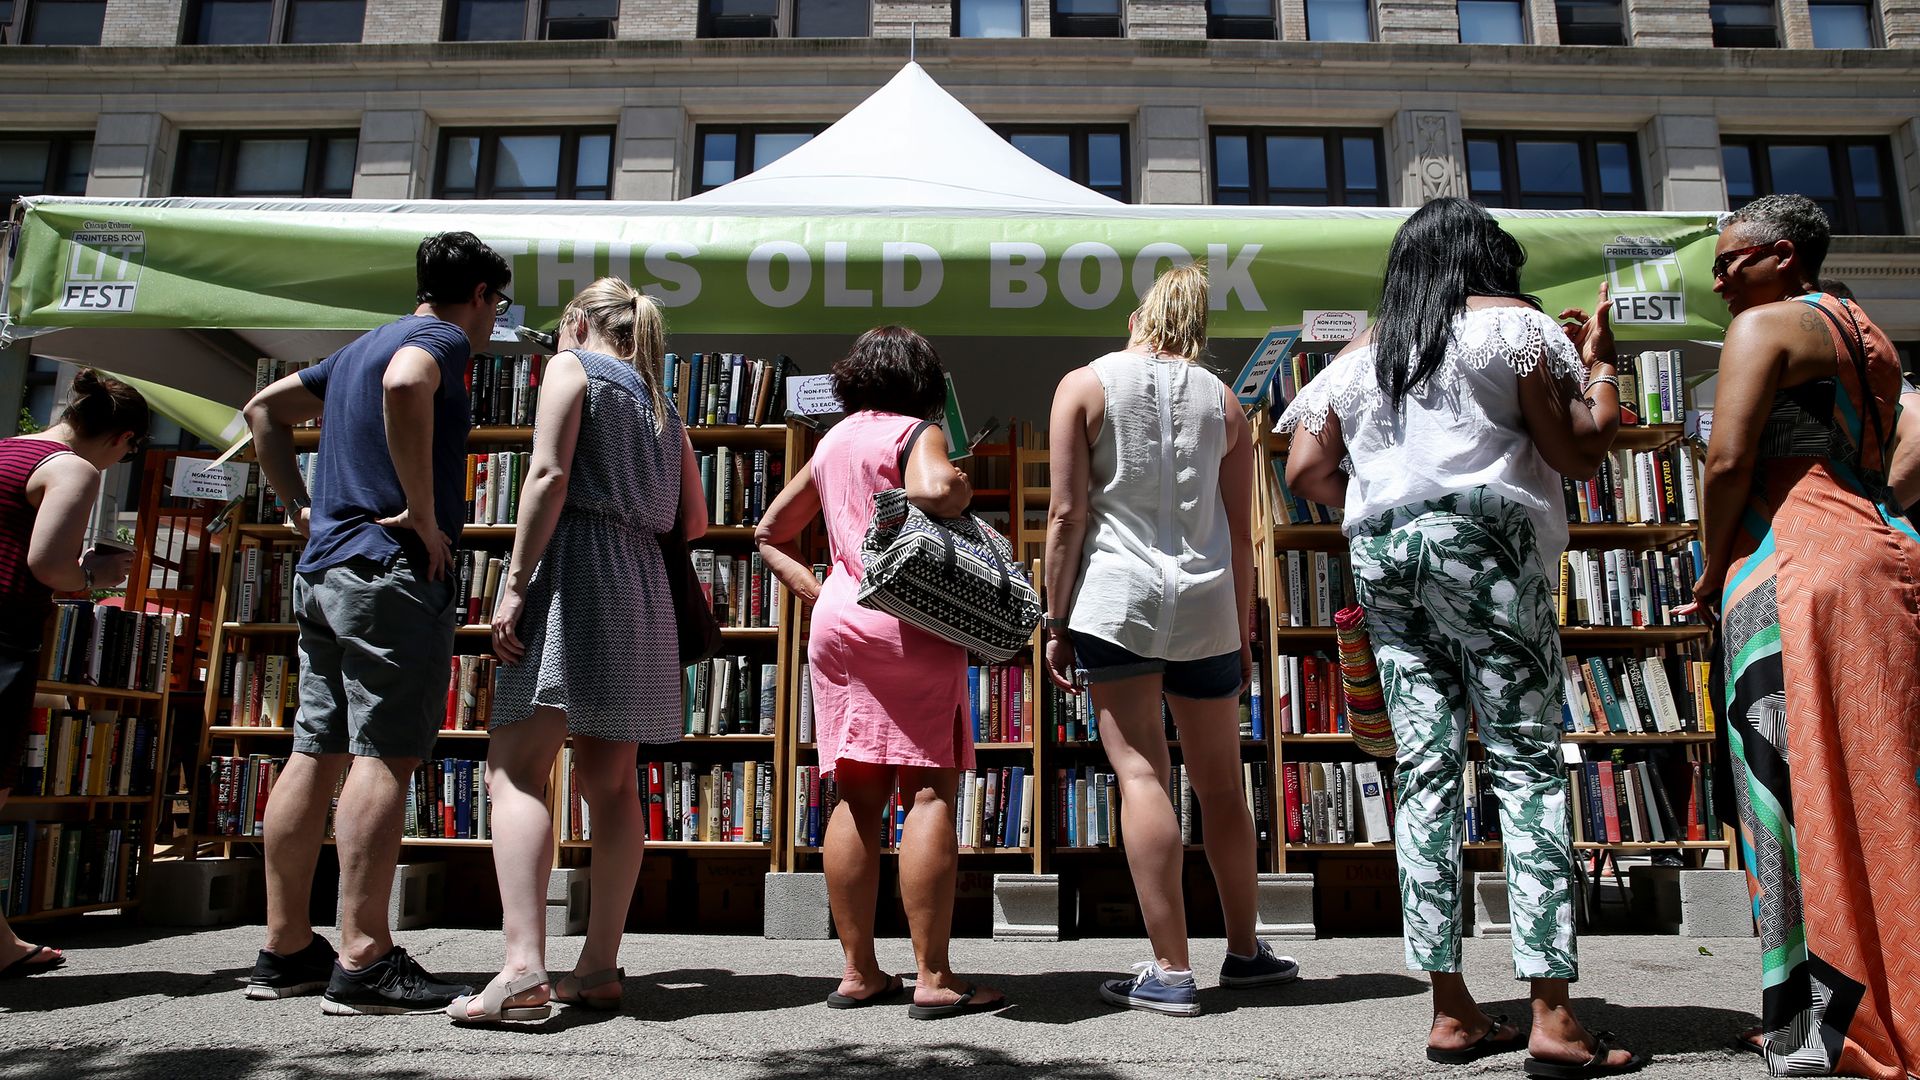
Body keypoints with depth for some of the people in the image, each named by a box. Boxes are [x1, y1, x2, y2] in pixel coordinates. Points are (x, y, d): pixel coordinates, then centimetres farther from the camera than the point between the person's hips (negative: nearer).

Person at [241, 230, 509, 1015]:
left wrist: (301, 507, 23)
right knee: (386, 756, -11)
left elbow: (263, 410, 31)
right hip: (393, 571, -9)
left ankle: (285, 950, 14)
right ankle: (364, 963, -12)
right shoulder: (439, 339, -4)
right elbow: (404, 385, -28)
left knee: (315, 754, 8)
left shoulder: (360, 348, 24)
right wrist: (424, 513, -21)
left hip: (322, 569, 9)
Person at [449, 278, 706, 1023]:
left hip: (574, 570, -7)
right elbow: (695, 523, 19)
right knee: (609, 783, 6)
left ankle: (524, 967, -22)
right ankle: (598, 968, 6)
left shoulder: (571, 367, 6)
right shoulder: (662, 408, 24)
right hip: (642, 589, 7)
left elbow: (550, 475, -10)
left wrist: (514, 585, -14)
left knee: (516, 769, -11)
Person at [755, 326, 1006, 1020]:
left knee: (858, 799, 8)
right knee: (929, 794, -5)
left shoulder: (831, 443, 19)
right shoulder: (917, 433, -2)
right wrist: (962, 486, -5)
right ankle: (935, 980, -4)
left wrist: (814, 592, 15)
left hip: (835, 624, 7)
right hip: (910, 624, -7)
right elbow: (932, 492, -26)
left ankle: (858, 973, 12)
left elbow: (769, 533, 24)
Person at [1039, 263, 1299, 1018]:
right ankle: (1244, 951, 28)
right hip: (1206, 606, 3)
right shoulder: (1223, 401, 11)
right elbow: (1241, 531, 9)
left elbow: (1067, 514, -5)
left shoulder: (1084, 385, 2)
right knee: (1221, 784, 14)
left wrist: (1056, 623, -1)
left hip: (1116, 597, -3)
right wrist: (1242, 629, 17)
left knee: (1141, 774, -2)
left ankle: (1170, 972, -3)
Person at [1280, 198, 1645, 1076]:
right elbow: (1579, 452, 1)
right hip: (1482, 543, -4)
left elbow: (1305, 470, 12)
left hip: (1379, 556, 5)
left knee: (1425, 768, 2)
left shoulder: (1360, 352, 19)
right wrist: (1597, 360, 15)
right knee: (1527, 762, -5)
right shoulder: (1511, 324, 6)